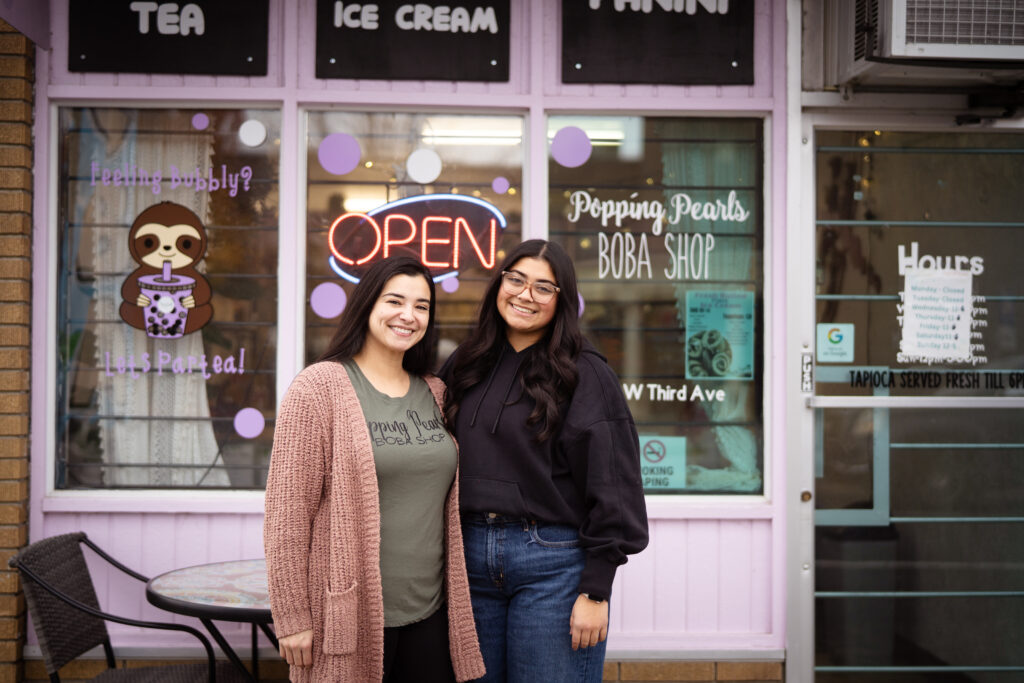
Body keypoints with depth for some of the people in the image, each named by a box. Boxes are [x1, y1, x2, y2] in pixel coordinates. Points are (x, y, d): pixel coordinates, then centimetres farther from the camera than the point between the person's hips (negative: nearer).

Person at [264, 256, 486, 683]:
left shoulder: (433, 394, 11)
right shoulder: (320, 387, -7)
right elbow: (288, 510, -11)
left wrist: (455, 596, 15)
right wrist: (292, 618, -12)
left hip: (430, 615, 5)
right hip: (350, 616, -5)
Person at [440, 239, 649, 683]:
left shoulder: (585, 375, -6)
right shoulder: (465, 366, 10)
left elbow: (612, 487, -9)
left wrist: (595, 591, -12)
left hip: (554, 564, -5)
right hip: (471, 556, 5)